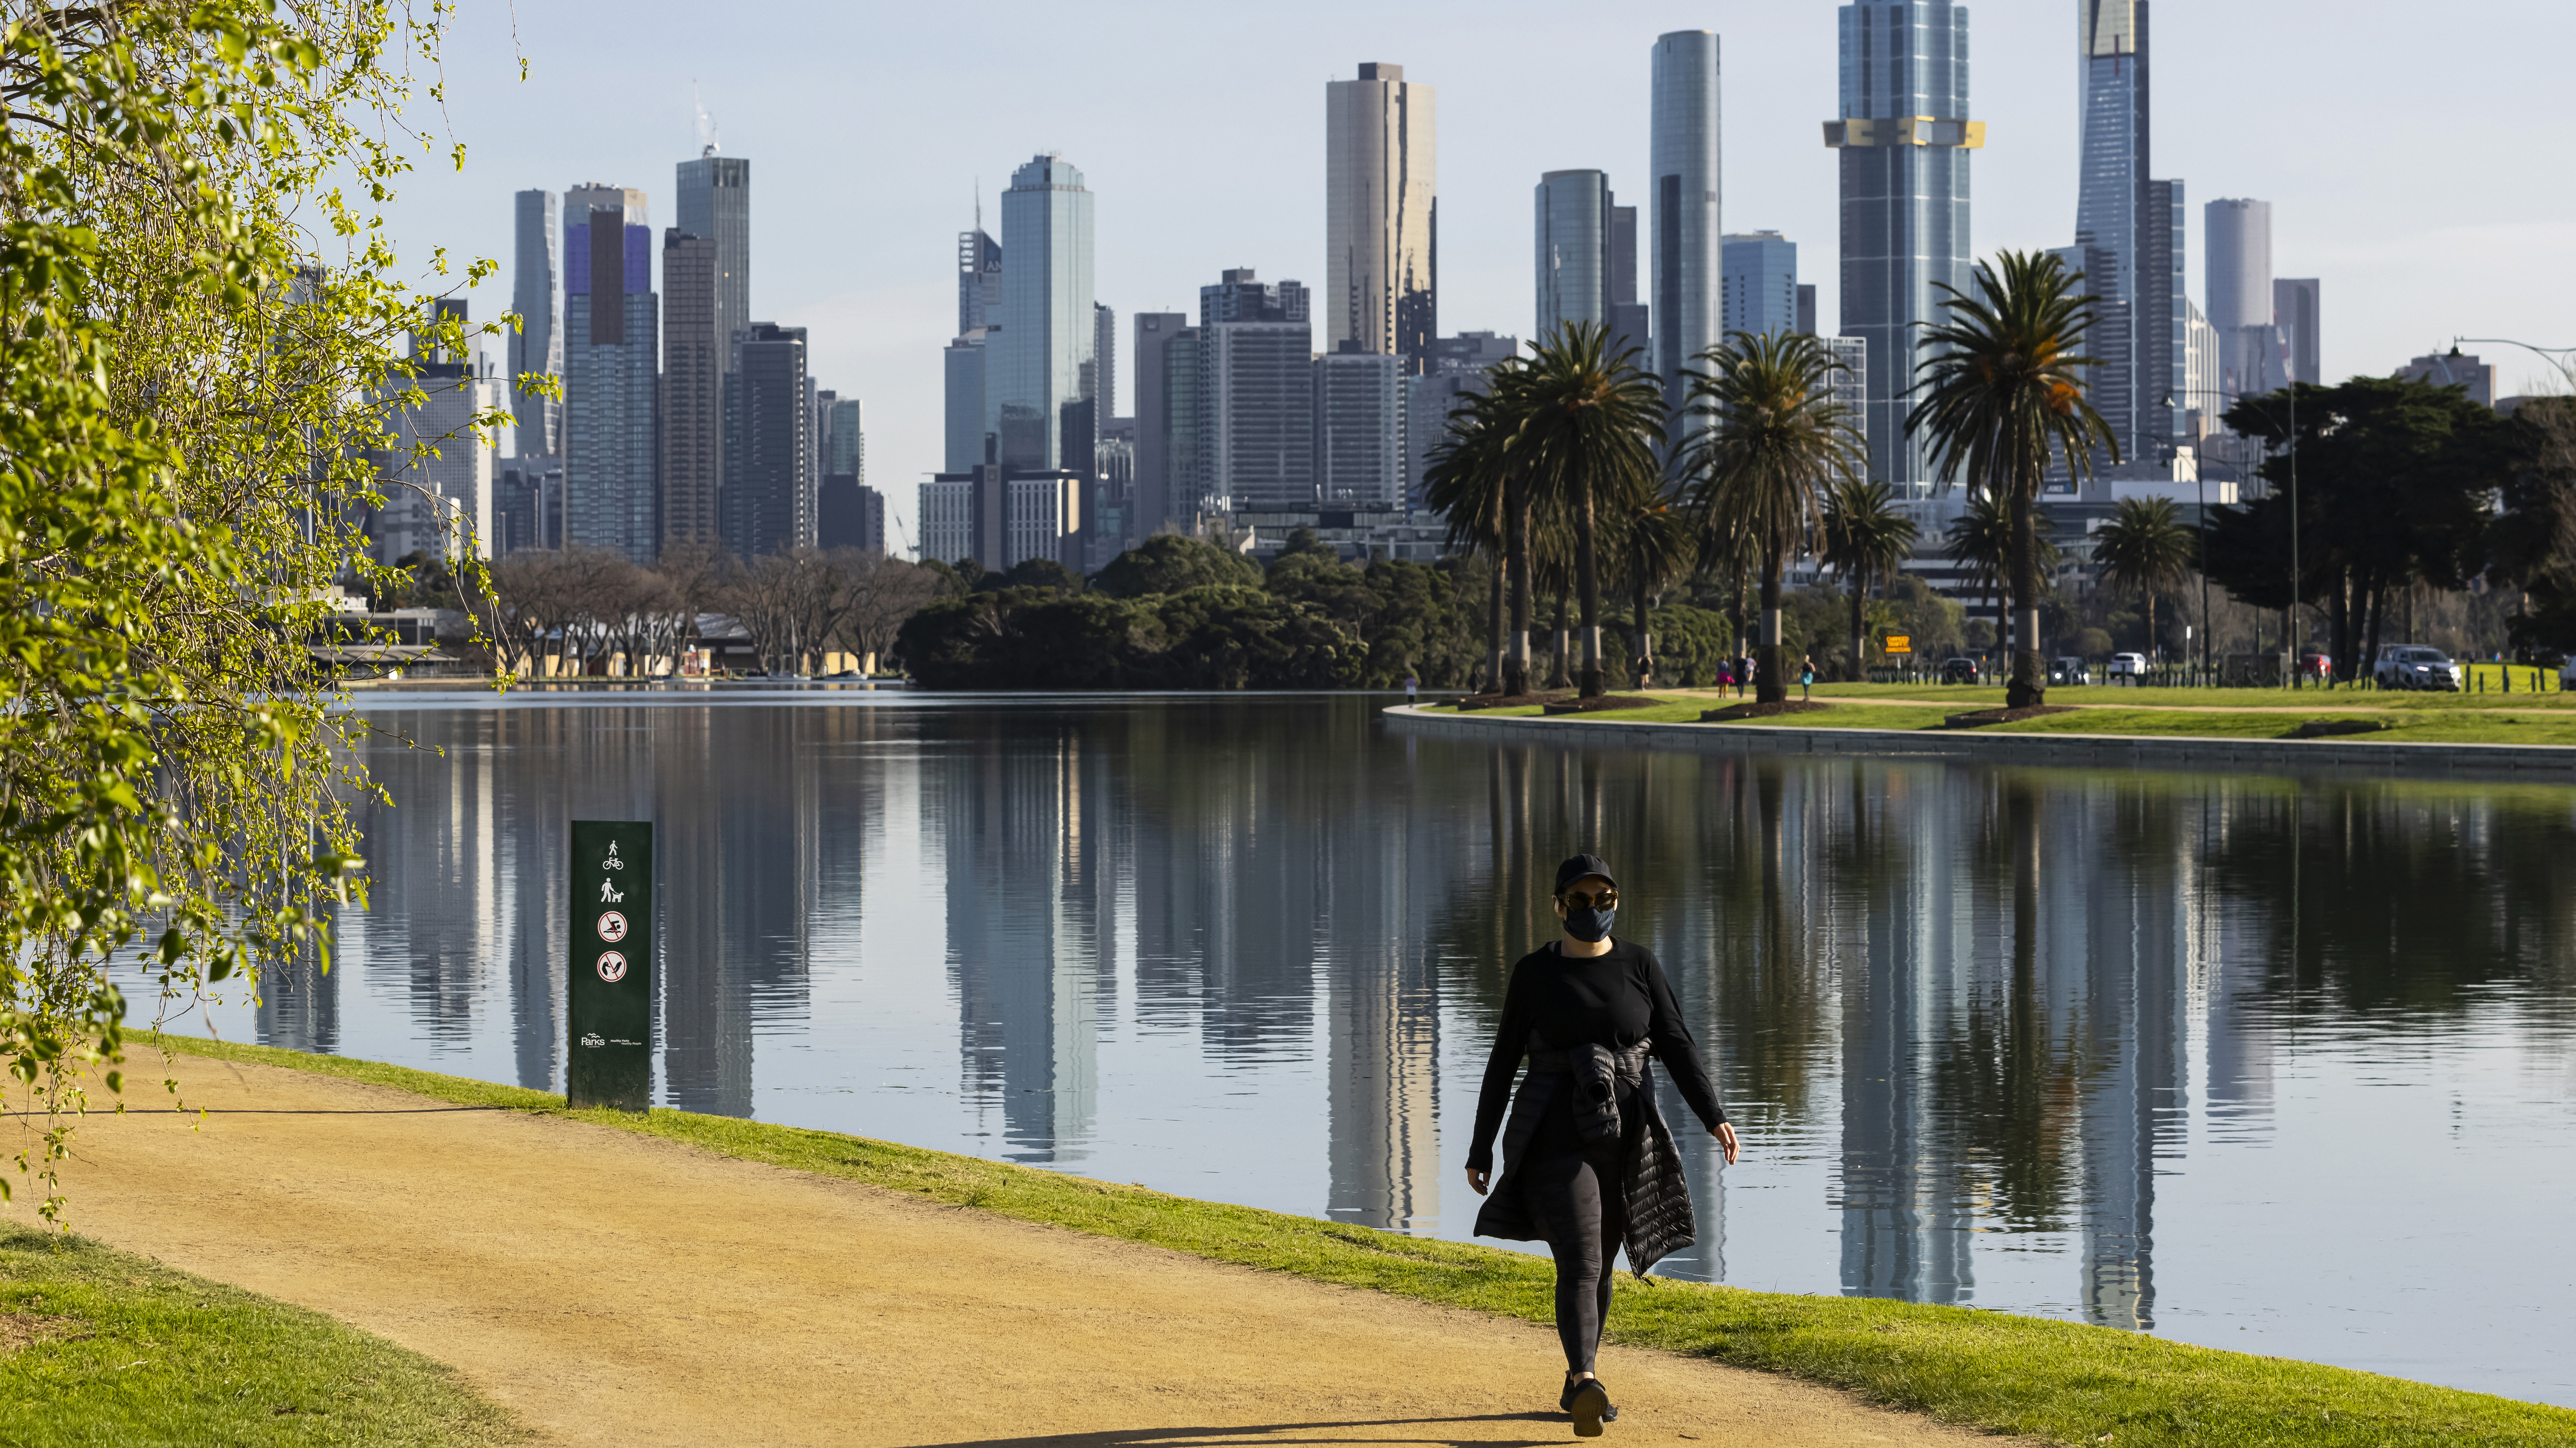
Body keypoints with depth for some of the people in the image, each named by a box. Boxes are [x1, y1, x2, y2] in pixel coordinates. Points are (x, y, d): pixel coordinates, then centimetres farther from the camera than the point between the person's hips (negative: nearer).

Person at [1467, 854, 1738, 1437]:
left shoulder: (1640, 965, 3)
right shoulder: (1533, 974, -1)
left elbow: (1678, 1047, -1)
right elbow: (1502, 1064, 3)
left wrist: (1715, 1118, -13)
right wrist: (1480, 1150, 3)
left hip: (1623, 1143, 3)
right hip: (1556, 1142, -3)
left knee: (1599, 1266, 15)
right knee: (1578, 1265, -19)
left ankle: (1577, 1384, 33)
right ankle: (1586, 1387, -34)